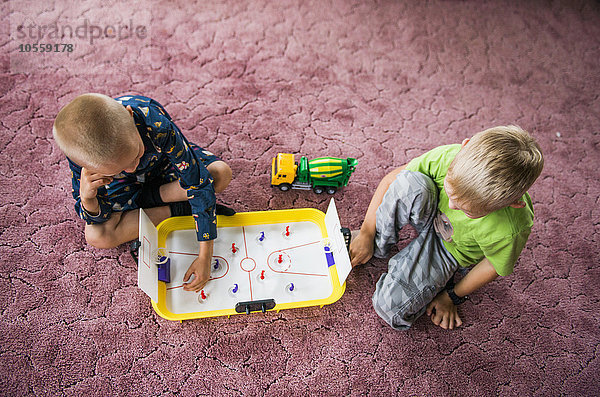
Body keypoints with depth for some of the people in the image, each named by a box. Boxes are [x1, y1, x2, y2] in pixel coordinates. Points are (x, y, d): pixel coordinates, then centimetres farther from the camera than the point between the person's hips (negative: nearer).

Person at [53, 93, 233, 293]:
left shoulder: (155, 122, -43)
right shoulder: (80, 151, -34)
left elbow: (199, 183, -36)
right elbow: (99, 216, -20)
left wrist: (205, 257, -37)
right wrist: (87, 199, -46)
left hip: (164, 162, 0)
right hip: (125, 184, 1)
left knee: (221, 174, -28)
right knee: (96, 236, -25)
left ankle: (148, 198, -10)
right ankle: (178, 209, -12)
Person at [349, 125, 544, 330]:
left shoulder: (510, 230, -37)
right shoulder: (447, 156, -34)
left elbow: (494, 265, -15)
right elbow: (394, 179, -19)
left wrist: (452, 297, 0)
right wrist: (366, 234, -14)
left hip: (452, 250, -3)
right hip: (428, 215, 3)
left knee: (392, 307, -23)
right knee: (411, 183, -35)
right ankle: (378, 245, -9)